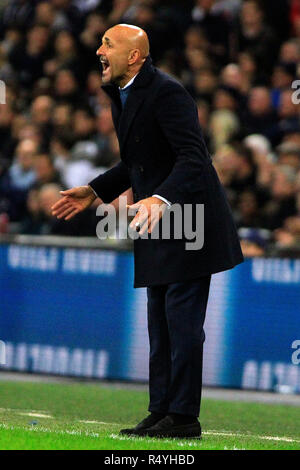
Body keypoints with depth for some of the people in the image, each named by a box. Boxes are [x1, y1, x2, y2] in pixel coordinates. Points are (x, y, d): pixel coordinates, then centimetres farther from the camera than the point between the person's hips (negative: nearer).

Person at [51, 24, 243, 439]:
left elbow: (193, 158, -26)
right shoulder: (121, 95, 11)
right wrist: (94, 192, 15)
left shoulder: (166, 92, -19)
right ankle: (162, 412, 18)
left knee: (182, 320, -7)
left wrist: (161, 199, -40)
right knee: (160, 322, 12)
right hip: (159, 223, 10)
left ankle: (183, 417, -3)